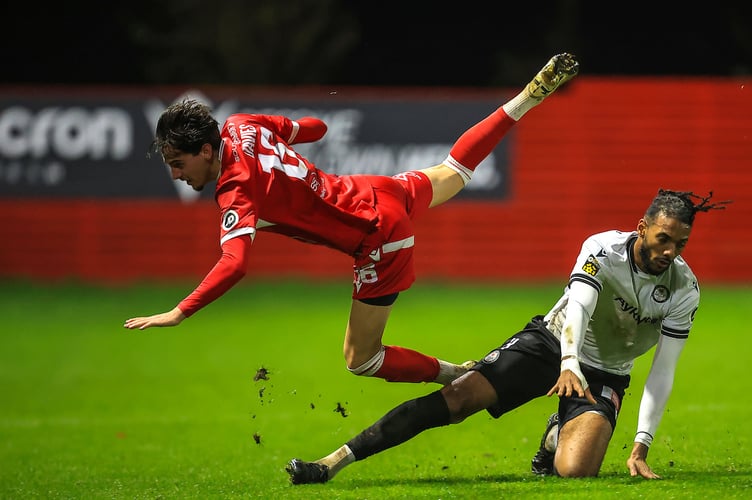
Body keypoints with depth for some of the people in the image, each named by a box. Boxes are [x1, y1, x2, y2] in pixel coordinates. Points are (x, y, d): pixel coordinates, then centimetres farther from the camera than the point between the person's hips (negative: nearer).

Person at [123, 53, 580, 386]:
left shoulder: (236, 191, -28)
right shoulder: (240, 127, -7)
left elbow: (234, 263, -41)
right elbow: (315, 127, 8)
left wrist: (178, 314, -39)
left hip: (381, 240, -8)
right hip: (381, 192, 8)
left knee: (361, 361, -3)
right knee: (452, 174, 37)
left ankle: (469, 378, 2)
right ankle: (530, 96, 46)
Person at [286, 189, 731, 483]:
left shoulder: (685, 290, -13)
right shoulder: (603, 249, -16)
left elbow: (663, 373, -12)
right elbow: (579, 306, -31)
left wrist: (641, 447, -21)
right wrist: (569, 366, -51)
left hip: (603, 378, 1)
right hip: (551, 341, 0)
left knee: (574, 470, -29)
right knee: (458, 397, -23)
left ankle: (557, 438, 11)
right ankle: (333, 463, -23)